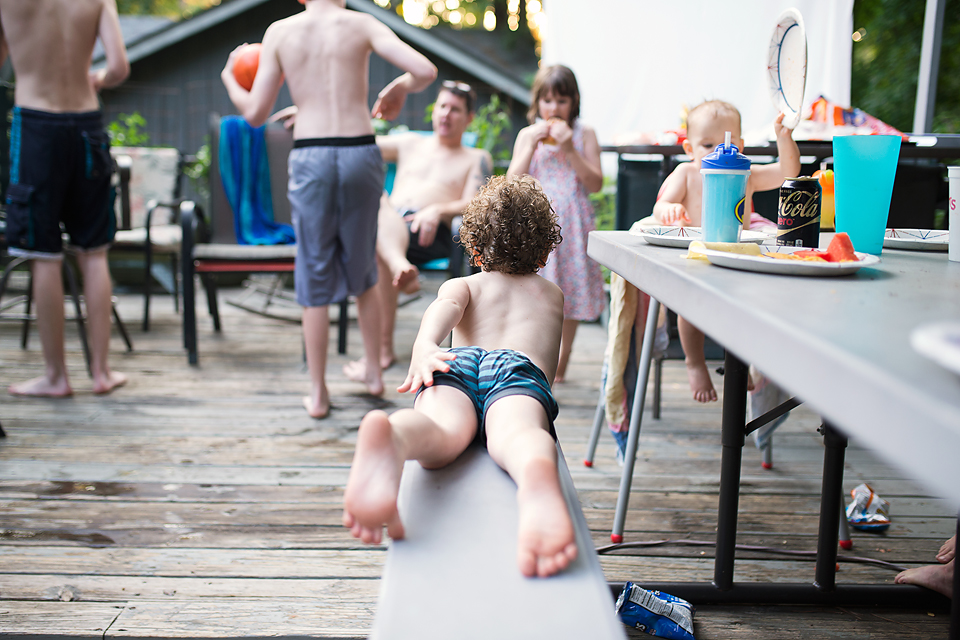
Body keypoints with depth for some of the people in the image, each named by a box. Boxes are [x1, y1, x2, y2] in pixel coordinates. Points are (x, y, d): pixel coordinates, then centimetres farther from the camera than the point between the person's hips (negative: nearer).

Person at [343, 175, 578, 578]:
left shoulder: (462, 285, 37)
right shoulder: (554, 295, 46)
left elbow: (445, 307, 10)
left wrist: (424, 345, -9)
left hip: (460, 362, 0)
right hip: (522, 367, 0)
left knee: (443, 428, -34)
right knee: (517, 433, -35)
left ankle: (386, 438, -73)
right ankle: (536, 477, -75)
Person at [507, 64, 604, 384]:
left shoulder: (584, 134, 3)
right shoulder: (527, 135, 6)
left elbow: (595, 184, -5)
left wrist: (569, 149, -13)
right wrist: (532, 144, -9)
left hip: (571, 224, 0)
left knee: (570, 290, 6)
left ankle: (560, 361, 20)